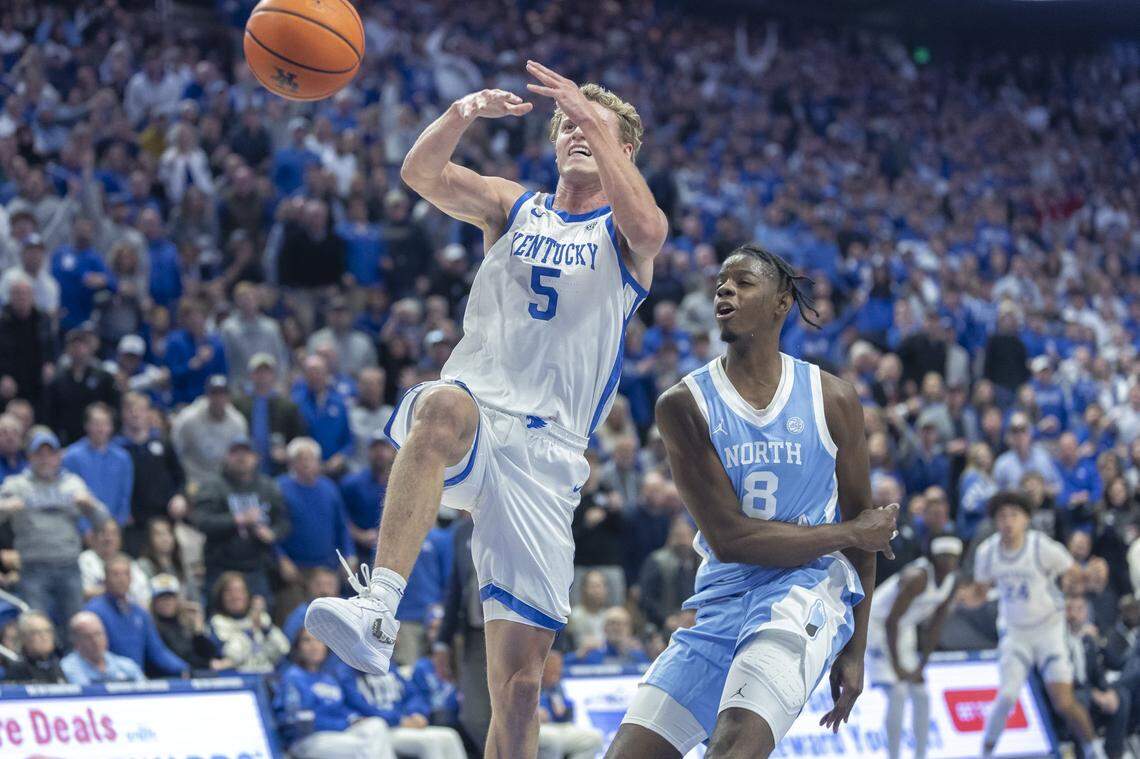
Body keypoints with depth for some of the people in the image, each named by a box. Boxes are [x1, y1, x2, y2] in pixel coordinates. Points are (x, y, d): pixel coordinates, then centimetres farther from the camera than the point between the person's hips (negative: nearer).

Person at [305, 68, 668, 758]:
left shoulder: (624, 236, 10)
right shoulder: (513, 207, 16)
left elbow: (647, 228, -17)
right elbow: (421, 174, -2)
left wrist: (594, 117, -22)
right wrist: (463, 114, -23)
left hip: (545, 452, 0)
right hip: (475, 410, 0)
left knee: (520, 679, -6)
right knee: (446, 410, -40)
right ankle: (377, 611, -51)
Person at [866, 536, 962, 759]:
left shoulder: (951, 582, -4)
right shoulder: (918, 578, -30)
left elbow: (935, 626, 3)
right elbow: (891, 621, -29)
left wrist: (921, 666, 0)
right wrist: (896, 666, -26)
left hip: (904, 631, 8)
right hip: (877, 625, -8)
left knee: (921, 696, 6)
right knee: (898, 693, -19)